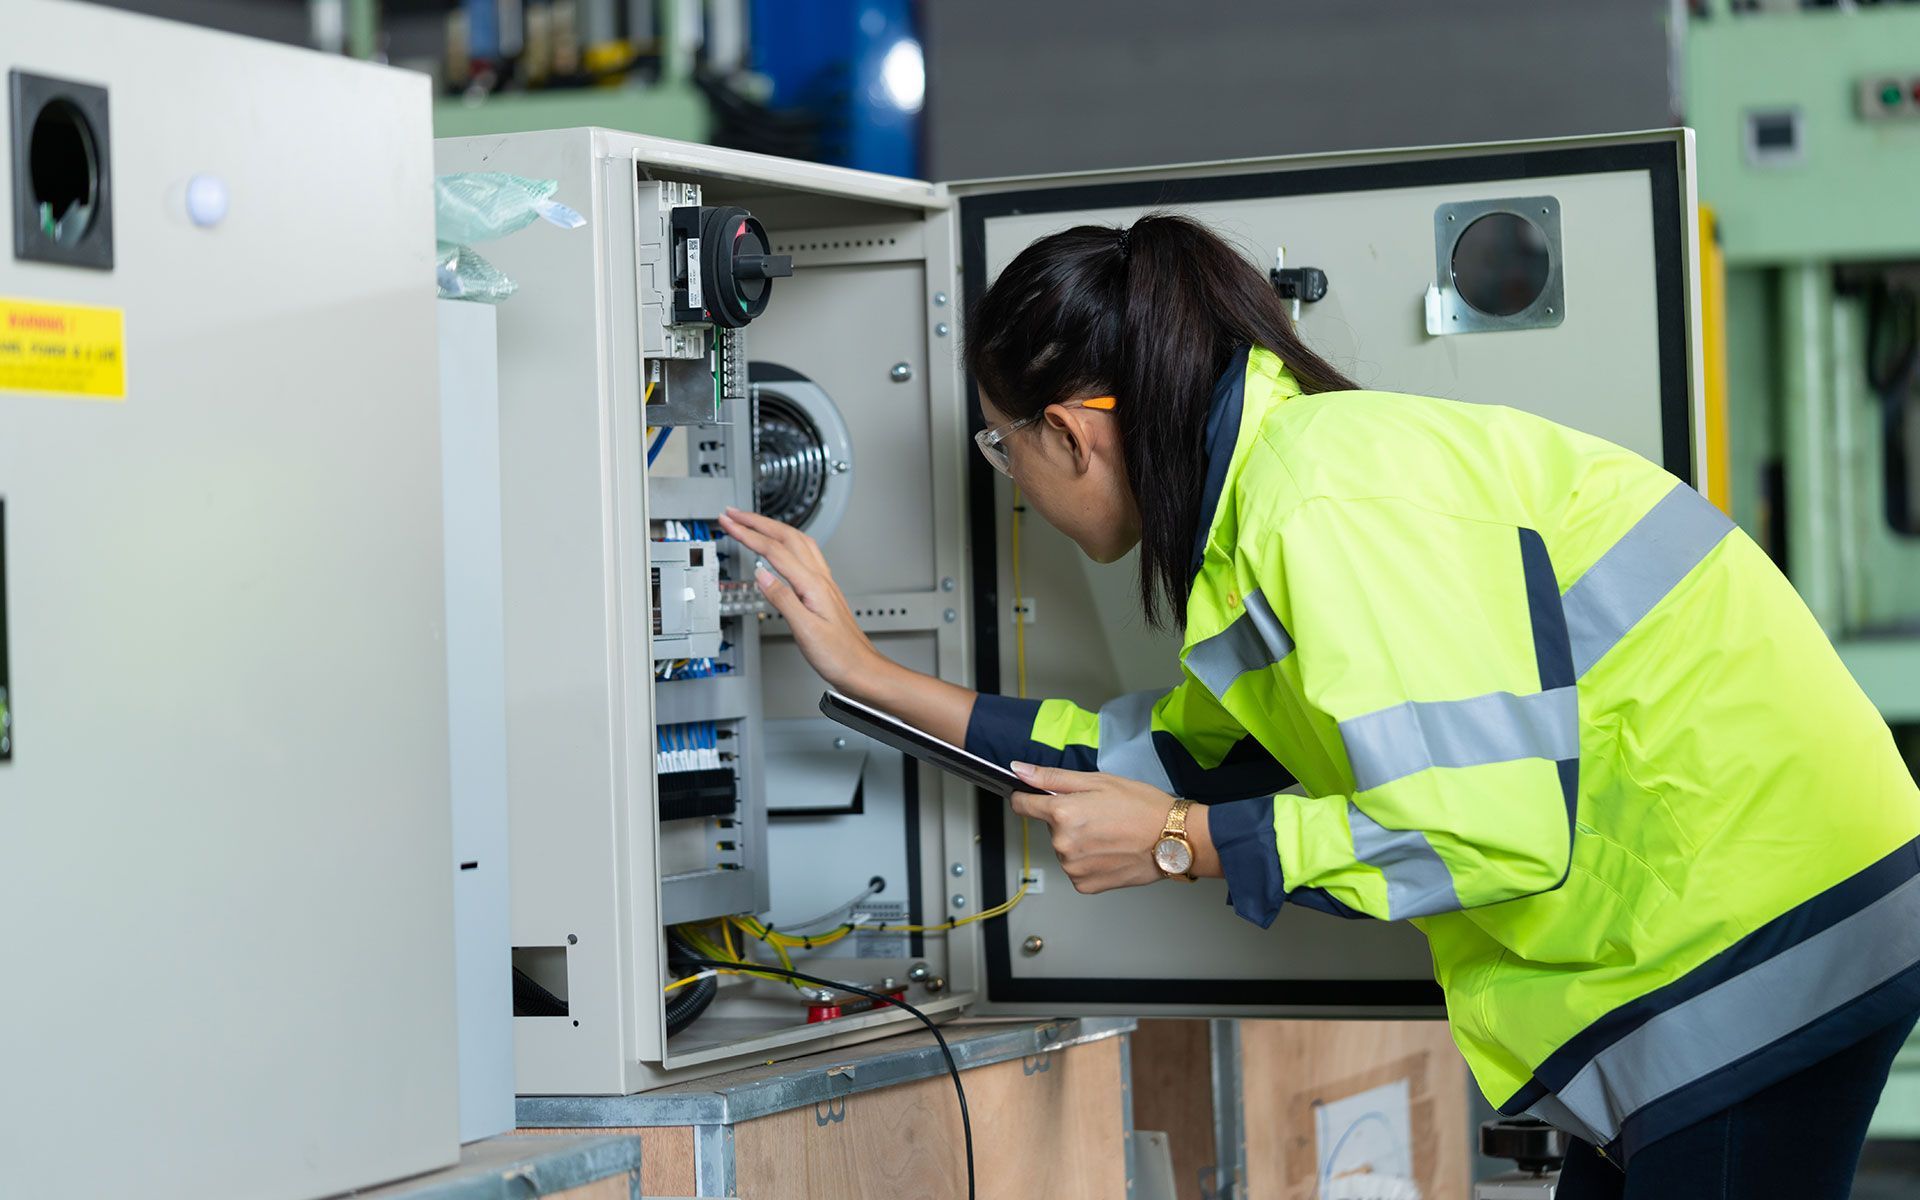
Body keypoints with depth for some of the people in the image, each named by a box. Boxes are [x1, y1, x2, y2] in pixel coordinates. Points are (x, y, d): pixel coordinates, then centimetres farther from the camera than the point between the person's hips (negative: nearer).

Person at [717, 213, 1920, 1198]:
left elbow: (1489, 827, -26)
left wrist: (1172, 843, -15)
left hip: (1767, 925, -10)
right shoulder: (1275, 478, 10)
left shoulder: (1335, 503, -22)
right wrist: (872, 676, 19)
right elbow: (1180, 752, 18)